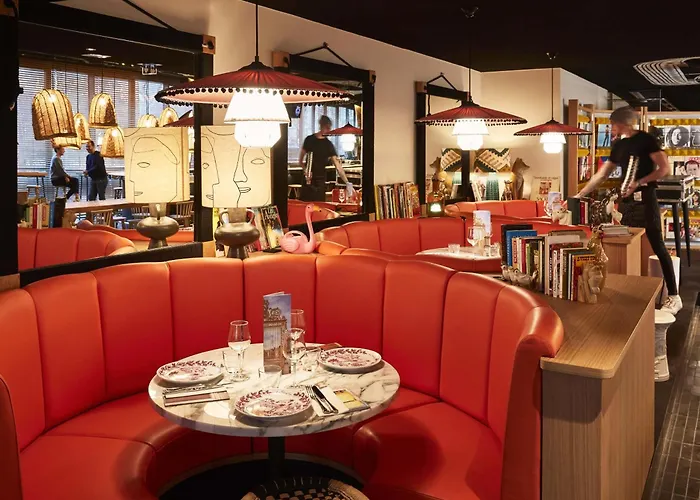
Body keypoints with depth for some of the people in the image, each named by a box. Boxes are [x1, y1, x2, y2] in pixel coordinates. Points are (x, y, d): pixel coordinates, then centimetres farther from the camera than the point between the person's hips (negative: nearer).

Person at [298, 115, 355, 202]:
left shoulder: (328, 145, -1)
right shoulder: (309, 140, 2)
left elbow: (337, 165, -9)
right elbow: (300, 160, 8)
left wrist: (347, 183, -19)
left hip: (320, 180, 0)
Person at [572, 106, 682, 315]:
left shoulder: (645, 139, -7)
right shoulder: (619, 146, 14)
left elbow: (665, 169, -13)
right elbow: (601, 174, 19)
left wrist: (638, 183, -20)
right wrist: (580, 194, 17)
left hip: (644, 199, -7)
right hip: (626, 200, 8)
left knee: (658, 246, -8)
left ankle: (674, 297, -5)